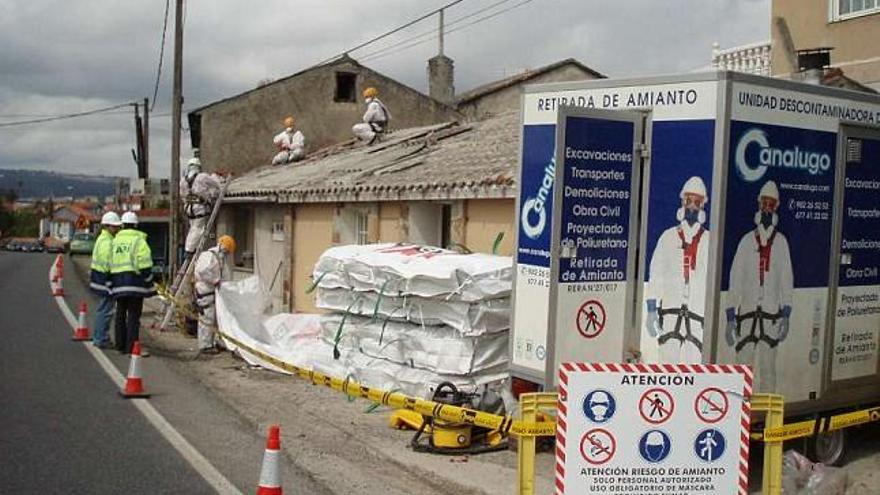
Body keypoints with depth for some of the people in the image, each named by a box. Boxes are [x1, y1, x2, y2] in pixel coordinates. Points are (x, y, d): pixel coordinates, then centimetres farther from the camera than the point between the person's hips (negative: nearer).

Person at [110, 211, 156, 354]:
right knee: (133, 316, -3)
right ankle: (131, 346, -6)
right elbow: (145, 265, -8)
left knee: (120, 315, 14)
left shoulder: (115, 241, 13)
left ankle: (120, 345, 19)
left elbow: (110, 265, 15)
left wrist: (111, 285, 21)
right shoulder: (139, 240, -4)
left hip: (118, 283, 5)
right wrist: (150, 286, -3)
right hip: (135, 283, -5)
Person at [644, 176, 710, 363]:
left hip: (698, 312, 0)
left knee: (693, 362, -5)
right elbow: (655, 275, 7)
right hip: (670, 309, 0)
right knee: (669, 364, -6)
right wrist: (651, 311, 1)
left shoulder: (709, 241, 9)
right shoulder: (668, 237, 10)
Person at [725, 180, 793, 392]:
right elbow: (735, 279, 4)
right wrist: (730, 317, 0)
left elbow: (787, 280, 5)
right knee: (744, 367, 1)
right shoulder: (747, 241, 4)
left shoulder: (781, 242, 5)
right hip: (746, 313, 0)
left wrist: (786, 316, -2)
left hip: (772, 314, 0)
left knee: (767, 368, 3)